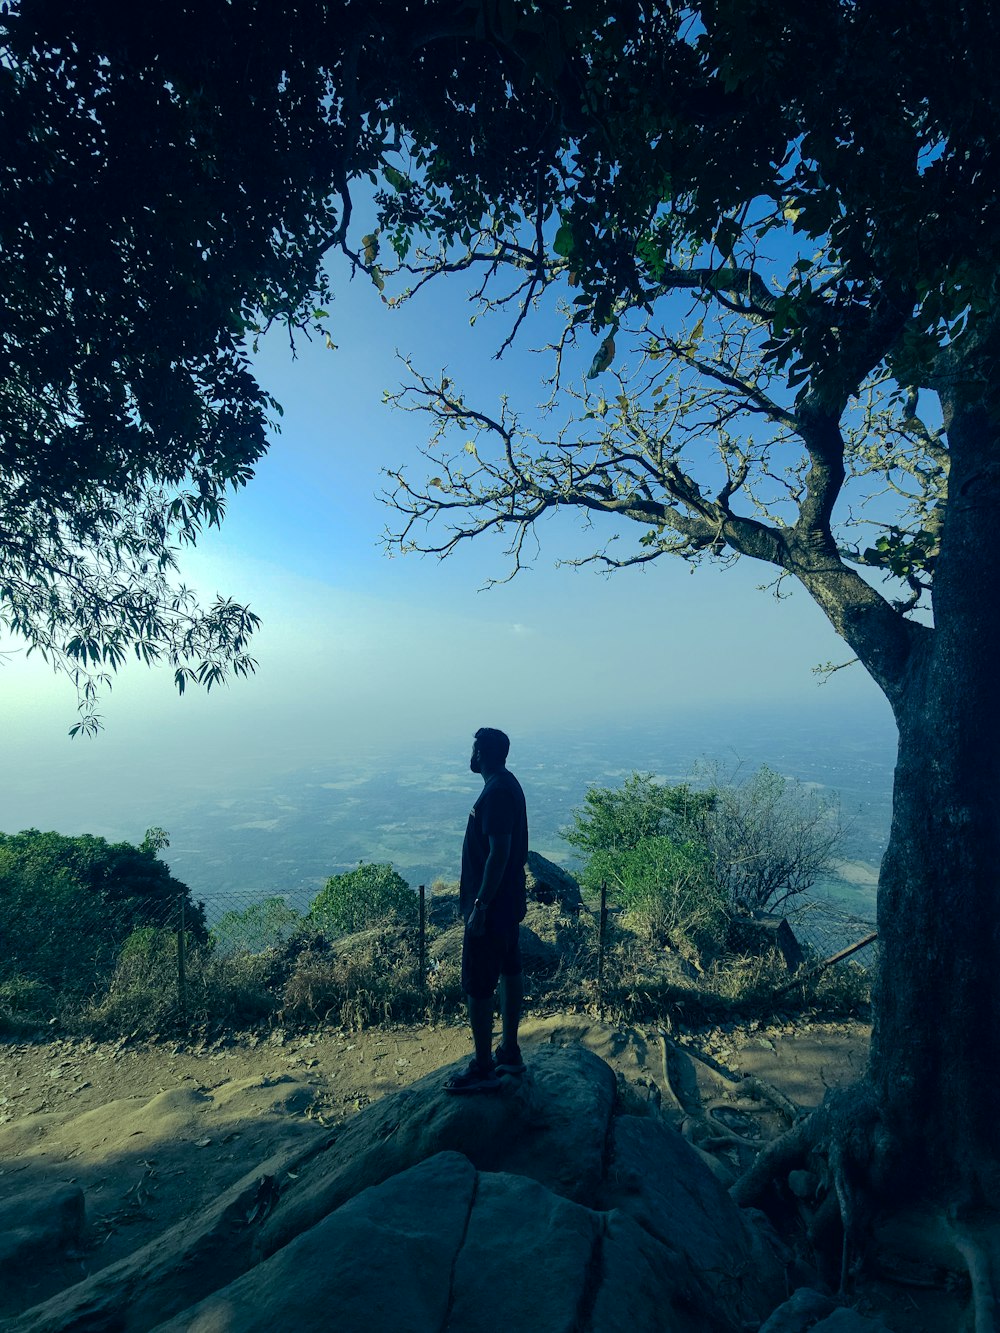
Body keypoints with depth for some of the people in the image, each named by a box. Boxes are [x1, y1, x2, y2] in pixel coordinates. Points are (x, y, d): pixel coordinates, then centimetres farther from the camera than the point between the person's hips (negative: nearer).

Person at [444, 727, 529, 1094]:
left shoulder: (496, 792, -24)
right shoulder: (508, 784, 7)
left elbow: (499, 853, -27)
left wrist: (480, 906, -22)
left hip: (492, 906, -10)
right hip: (509, 901, 10)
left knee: (477, 986, 3)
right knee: (509, 972, 19)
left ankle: (483, 1070, 19)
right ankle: (509, 1053, 35)